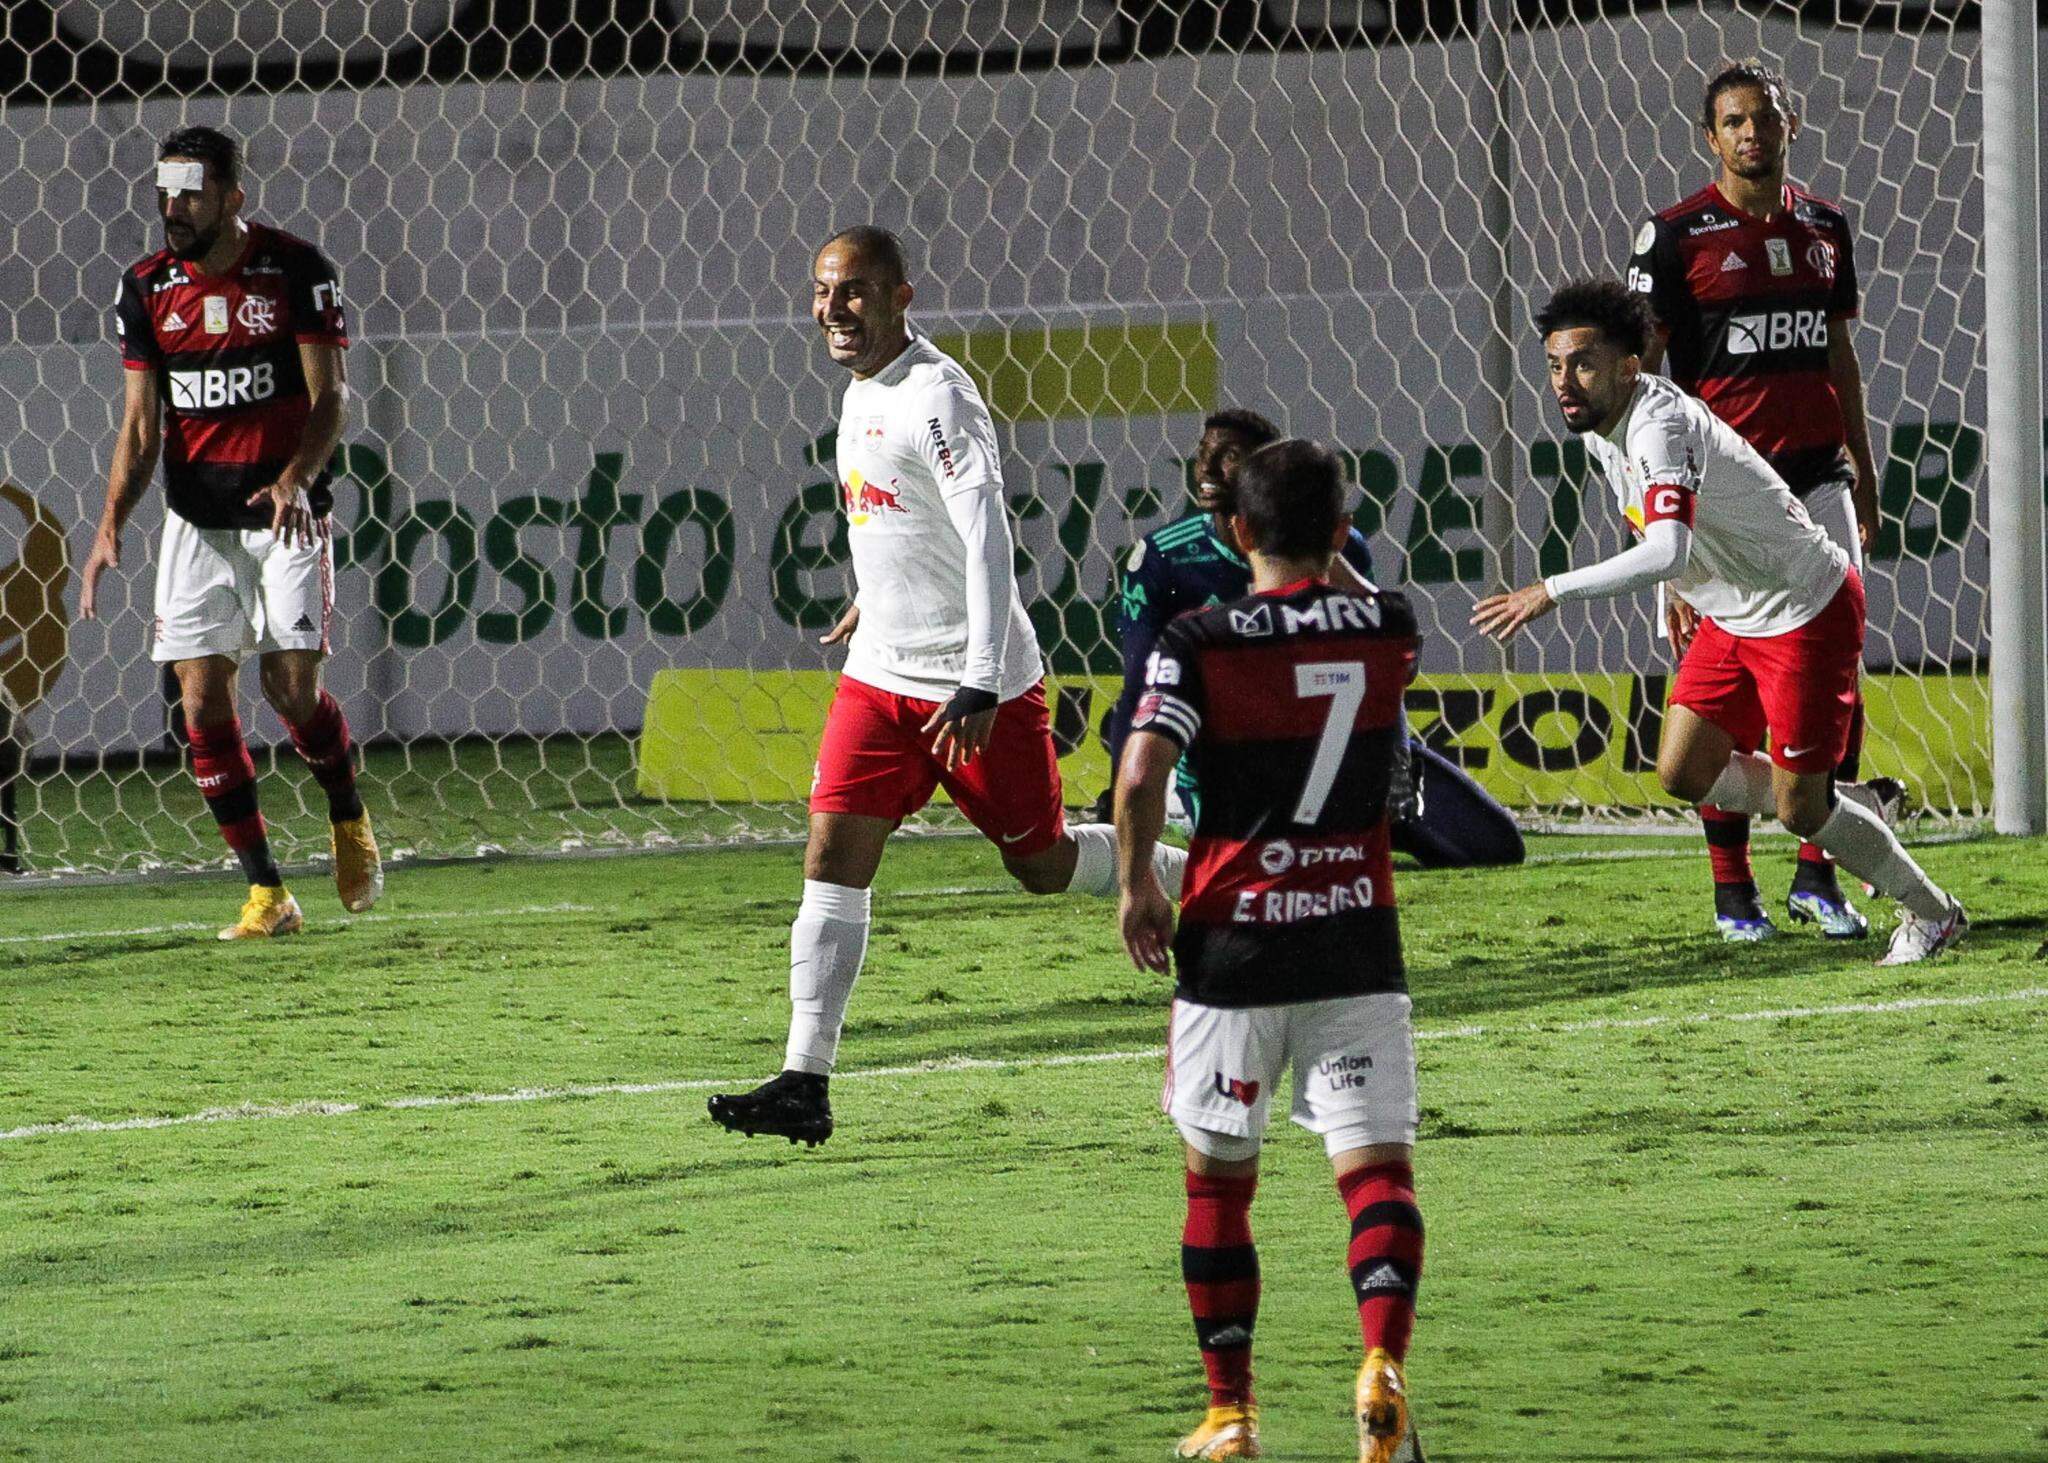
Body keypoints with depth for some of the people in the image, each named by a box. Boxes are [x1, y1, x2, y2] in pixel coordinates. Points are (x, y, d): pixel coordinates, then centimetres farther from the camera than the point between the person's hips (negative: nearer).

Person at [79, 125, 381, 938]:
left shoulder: (296, 270, -8)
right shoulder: (146, 287, 2)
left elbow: (331, 397, -8)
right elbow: (141, 423, 5)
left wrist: (295, 482, -26)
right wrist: (112, 524, -8)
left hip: (286, 511, -4)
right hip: (196, 521, 4)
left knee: (290, 681, -12)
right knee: (202, 696, -4)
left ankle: (350, 819, 19)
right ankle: (265, 893, 3)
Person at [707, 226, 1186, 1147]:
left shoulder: (936, 400, -20)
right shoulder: (863, 391, 9)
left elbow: (987, 543, -26)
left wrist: (979, 689, -34)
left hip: (976, 683, -7)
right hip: (881, 676, 7)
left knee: (1043, 864, 5)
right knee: (832, 856, -6)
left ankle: (1199, 886, 34)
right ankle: (805, 1085, -8)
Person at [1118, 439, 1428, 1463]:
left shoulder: (1200, 644, -6)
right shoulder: (1389, 629, 3)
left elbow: (1141, 775, -18)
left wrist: (1135, 885, -4)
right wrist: (1326, 560, 31)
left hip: (1231, 945, -1)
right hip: (1357, 947, 1)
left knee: (1218, 1181, 13)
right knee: (1377, 1168, -3)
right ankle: (1383, 1360, -28)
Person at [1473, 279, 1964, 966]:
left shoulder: (1660, 426, -30)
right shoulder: (1598, 427, -1)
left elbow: (1666, 551, -45)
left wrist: (1552, 590, -44)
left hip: (1807, 612, -9)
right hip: (1731, 618, 9)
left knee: (1798, 809, -3)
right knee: (1683, 774, 4)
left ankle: (1932, 913, 19)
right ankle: (1838, 808, 25)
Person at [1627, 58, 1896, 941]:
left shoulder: (1824, 228, 12)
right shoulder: (1677, 236, -4)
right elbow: (1636, 370, -4)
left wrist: (1862, 470, 20)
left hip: (1814, 474, 5)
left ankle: (1818, 874, 8)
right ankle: (1732, 889, 5)